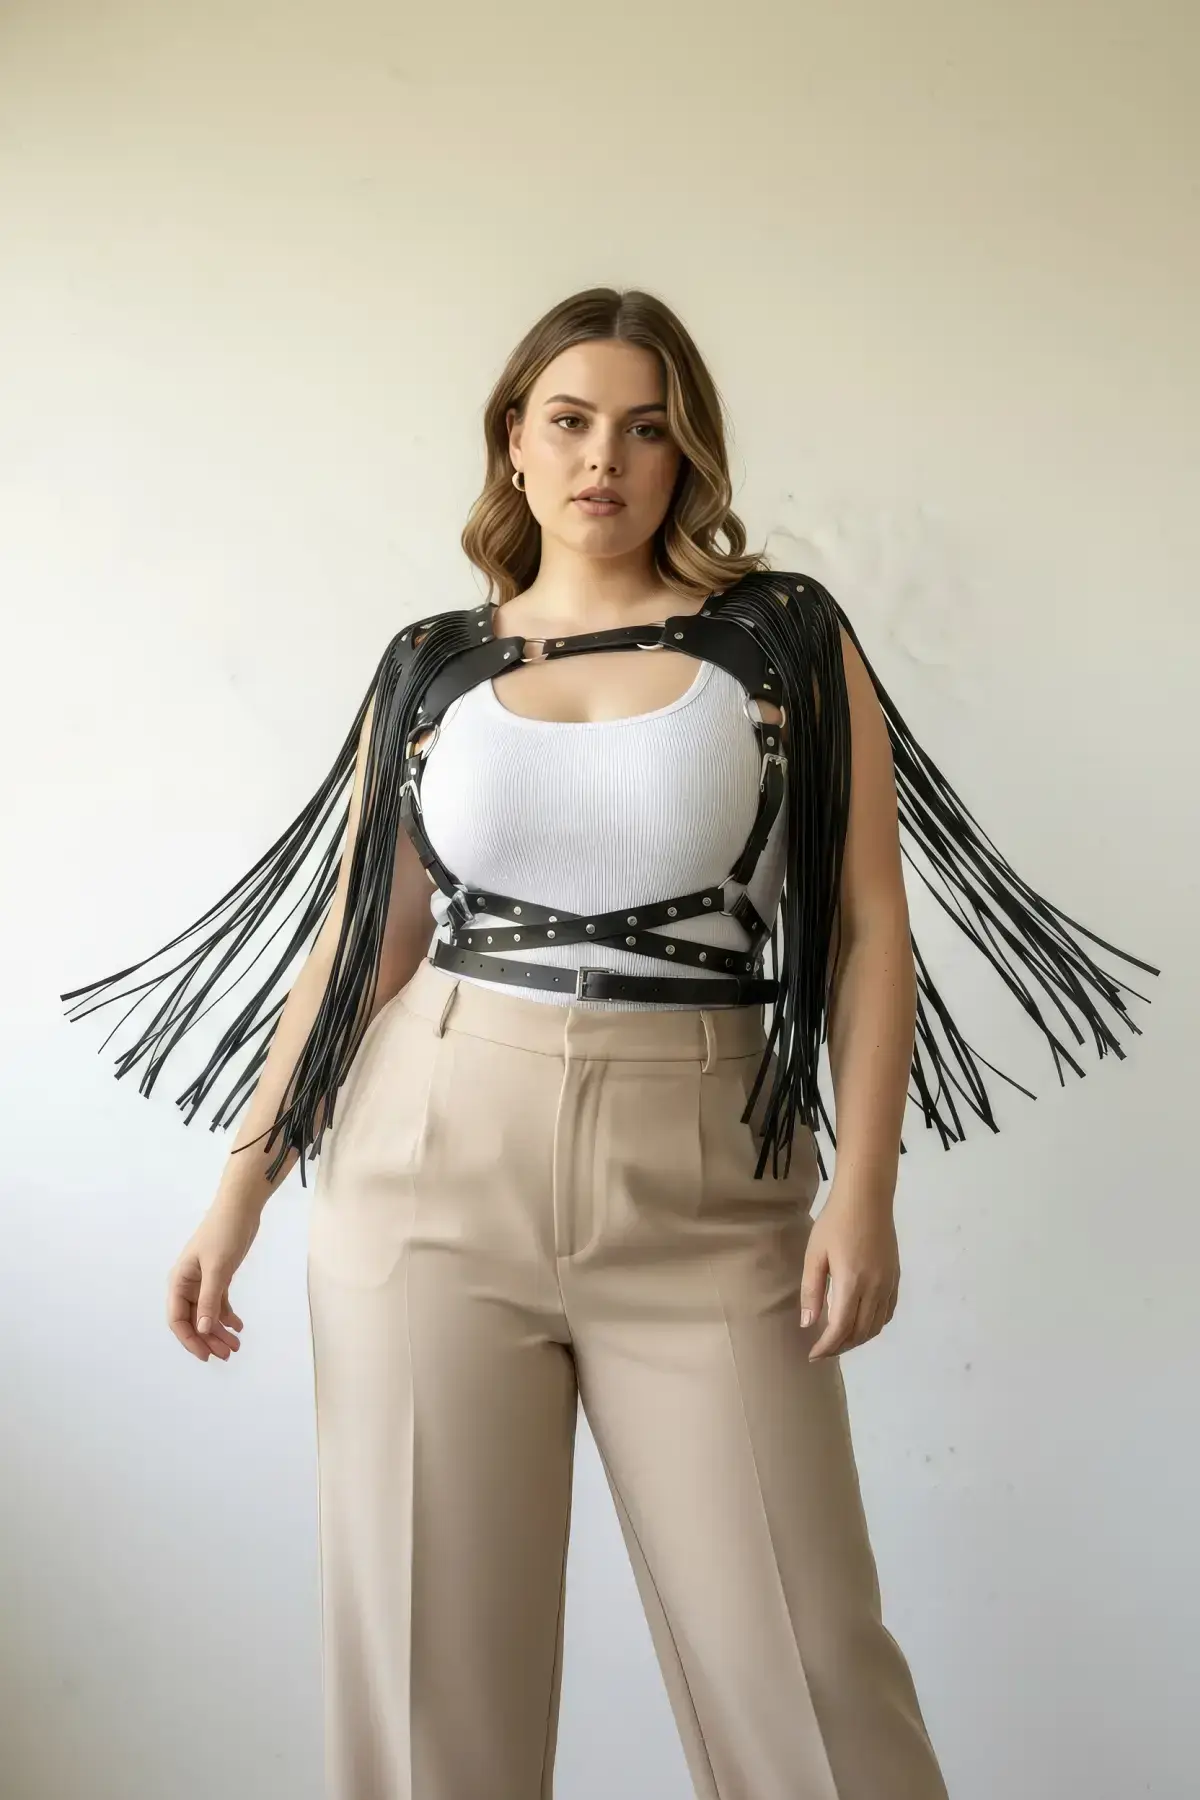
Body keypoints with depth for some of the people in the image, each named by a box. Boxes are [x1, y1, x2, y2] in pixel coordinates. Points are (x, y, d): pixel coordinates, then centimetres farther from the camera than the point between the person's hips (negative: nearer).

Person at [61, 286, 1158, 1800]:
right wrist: (241, 1189, 7)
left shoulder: (787, 638, 4)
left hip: (702, 1192, -1)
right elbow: (358, 946, 11)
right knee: (430, 1657, 6)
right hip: (435, 1166, 2)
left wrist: (864, 1188, -8)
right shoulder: (431, 668, 9)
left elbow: (868, 929, 1)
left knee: (803, 1666, -1)